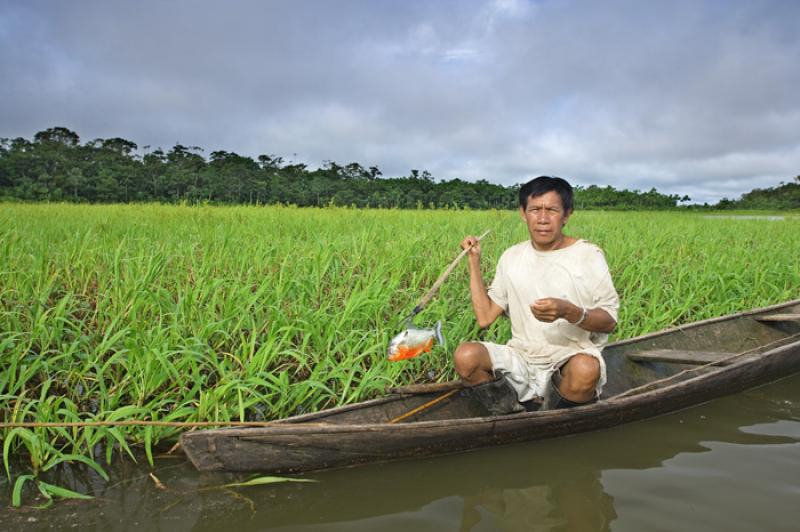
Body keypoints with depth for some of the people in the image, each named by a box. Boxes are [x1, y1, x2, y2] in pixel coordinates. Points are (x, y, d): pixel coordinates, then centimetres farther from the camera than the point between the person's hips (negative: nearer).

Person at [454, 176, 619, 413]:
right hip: (521, 358, 3)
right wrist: (474, 261, 4)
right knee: (466, 356, -24)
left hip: (572, 355, -2)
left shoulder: (588, 255, -2)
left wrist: (568, 311, -25)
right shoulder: (512, 257, 9)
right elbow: (485, 317, 5)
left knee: (586, 370, -38)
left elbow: (609, 321, -5)